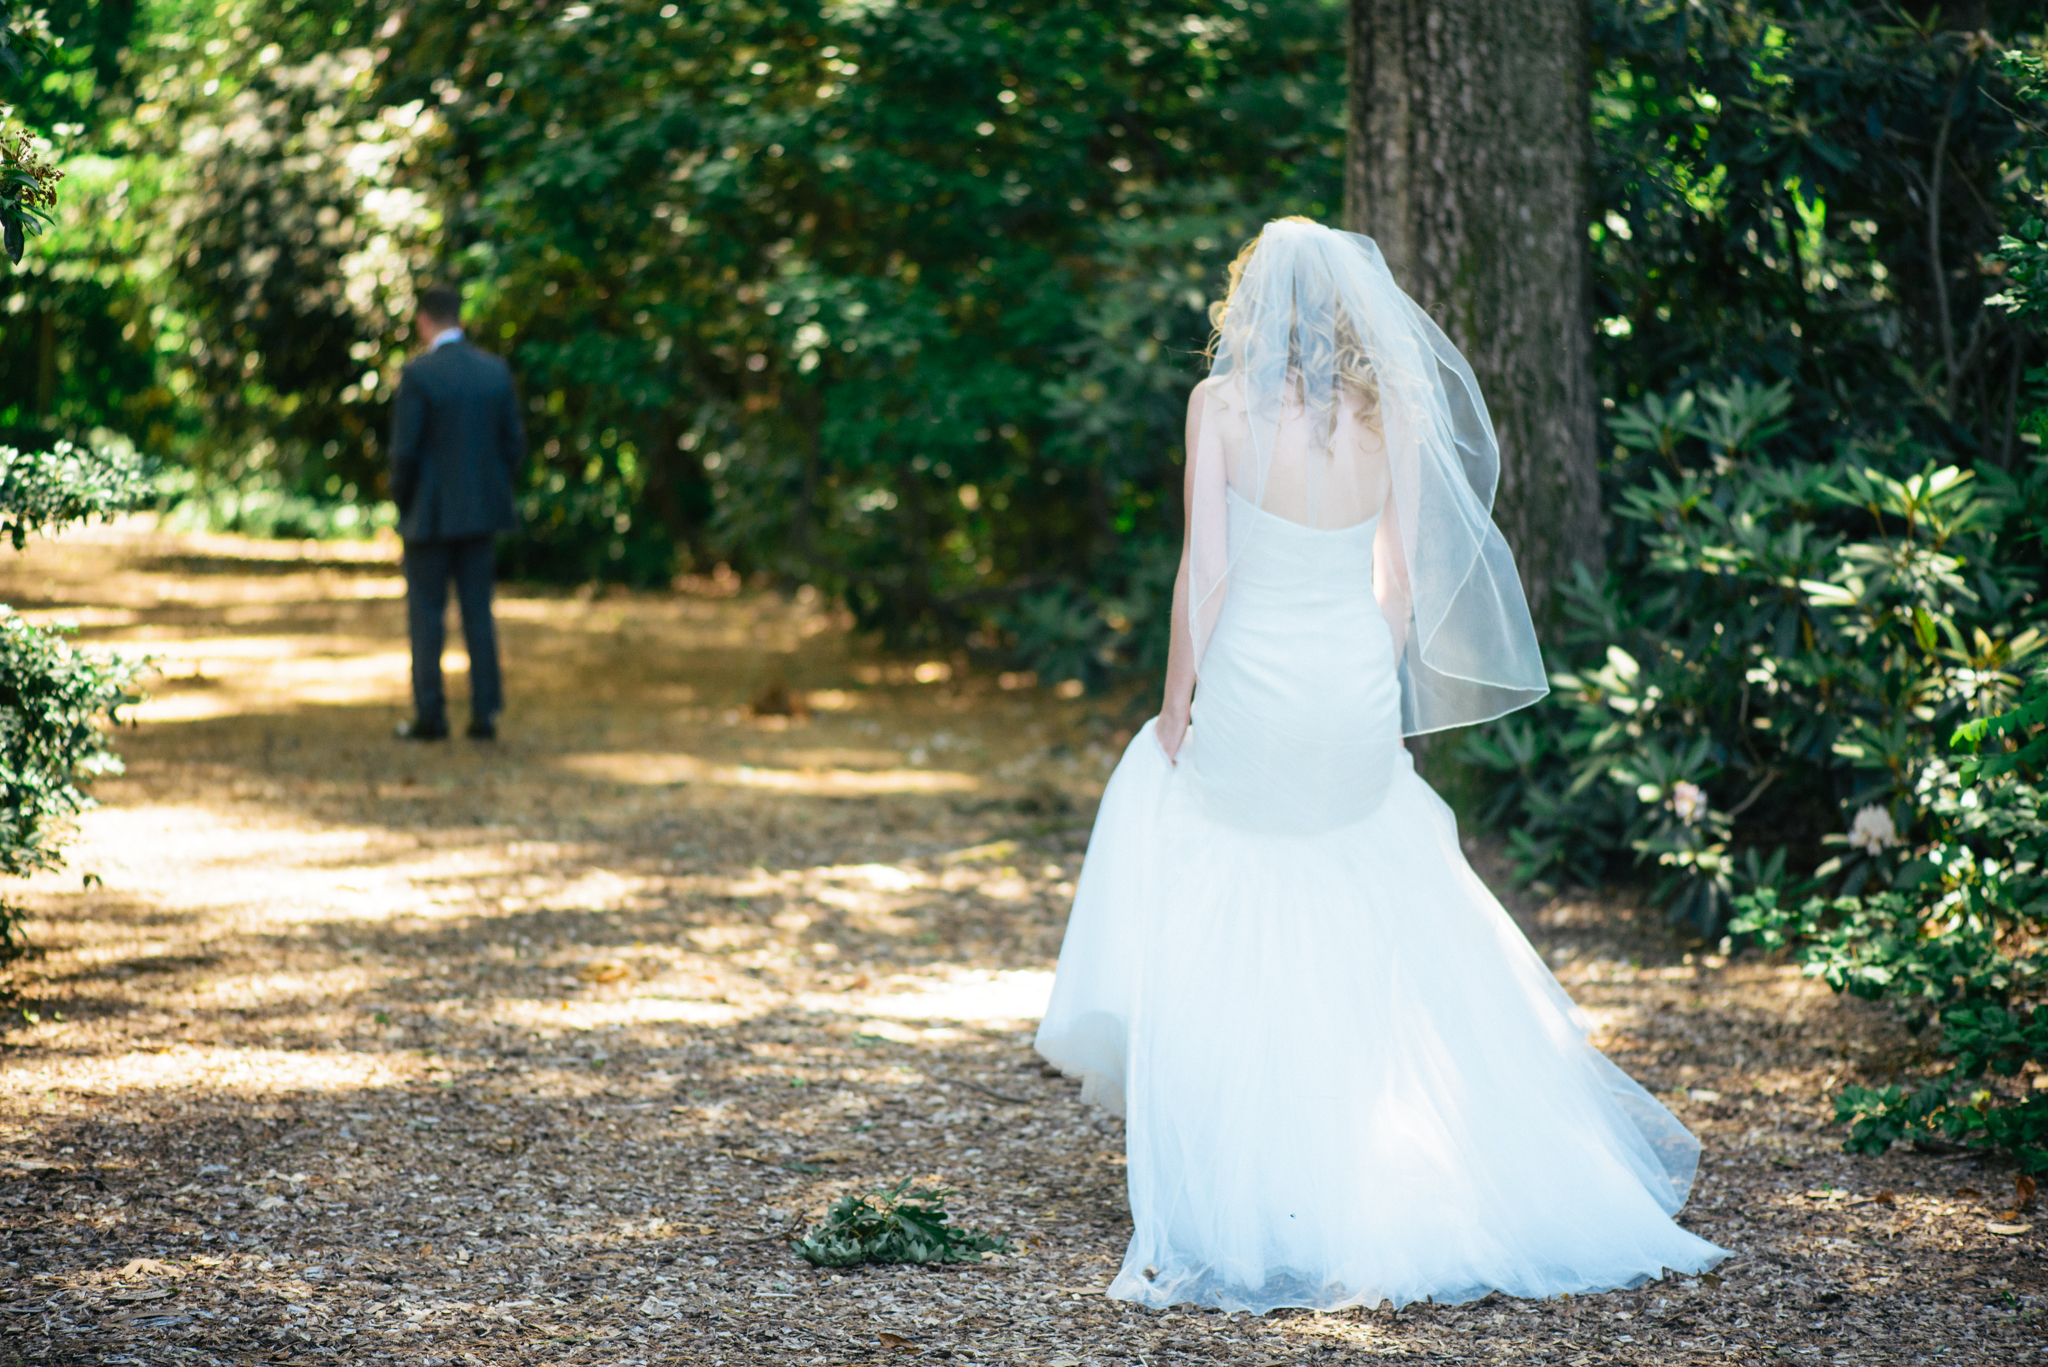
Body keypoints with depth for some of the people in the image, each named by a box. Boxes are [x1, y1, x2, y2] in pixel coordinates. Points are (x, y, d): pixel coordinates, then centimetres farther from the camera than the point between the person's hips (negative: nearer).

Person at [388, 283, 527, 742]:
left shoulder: (418, 374, -13)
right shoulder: (496, 371, 2)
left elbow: (404, 452, -15)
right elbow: (514, 444, 4)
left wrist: (403, 505, 0)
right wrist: (490, 493, 14)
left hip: (431, 514, -5)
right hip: (482, 514, 5)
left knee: (426, 615, 5)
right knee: (478, 613, 9)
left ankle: (430, 716, 7)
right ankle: (484, 715, 7)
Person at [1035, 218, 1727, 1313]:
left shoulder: (1223, 403, -9)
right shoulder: (1391, 413, 2)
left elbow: (1205, 571, -11)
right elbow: (1401, 584, 5)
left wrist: (1177, 700, -1)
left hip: (1252, 694, -3)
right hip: (1357, 692, 3)